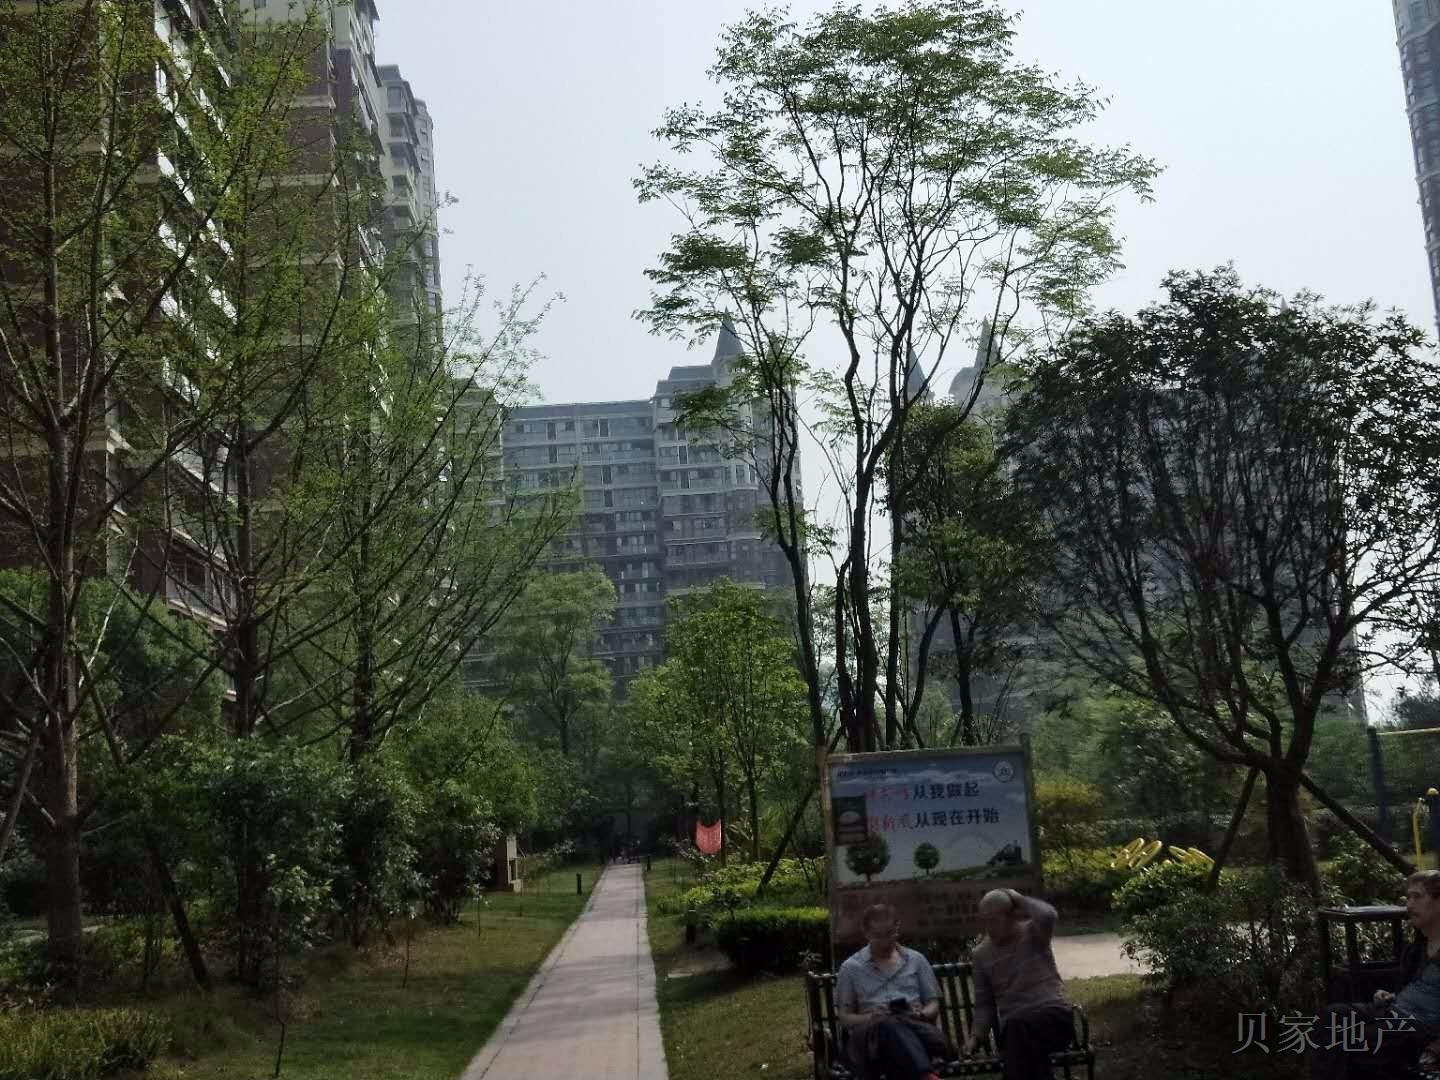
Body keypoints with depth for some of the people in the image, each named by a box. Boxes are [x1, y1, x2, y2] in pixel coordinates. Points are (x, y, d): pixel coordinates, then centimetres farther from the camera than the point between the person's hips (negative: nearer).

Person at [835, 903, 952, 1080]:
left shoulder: (916, 960, 23)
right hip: (871, 1030, -2)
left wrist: (920, 1015, -5)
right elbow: (844, 1016, 13)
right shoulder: (851, 967, 18)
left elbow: (933, 1005, 20)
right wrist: (870, 1017, -8)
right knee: (889, 1025, -43)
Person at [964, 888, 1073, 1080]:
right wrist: (976, 1036, -3)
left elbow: (1048, 915, -23)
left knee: (1018, 1025, -37)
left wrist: (1017, 898, -6)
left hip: (1053, 1017, -2)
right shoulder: (980, 954, 13)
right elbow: (984, 1003, 14)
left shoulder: (1033, 933, 2)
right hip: (1015, 1029, 2)